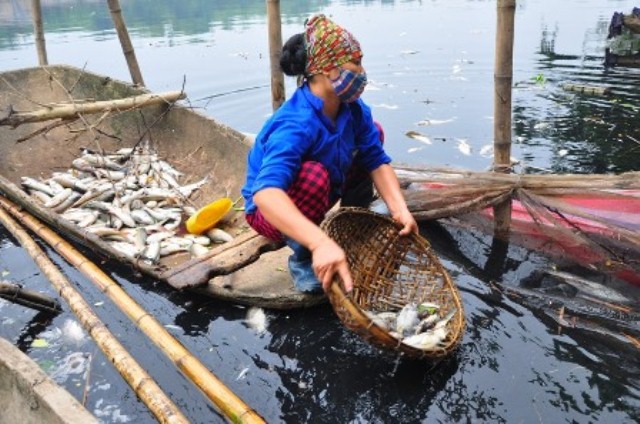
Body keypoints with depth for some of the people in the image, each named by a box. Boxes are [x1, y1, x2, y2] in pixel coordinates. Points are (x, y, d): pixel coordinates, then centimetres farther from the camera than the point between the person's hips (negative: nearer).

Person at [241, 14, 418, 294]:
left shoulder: (352, 109, -14)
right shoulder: (296, 124, -37)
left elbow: (377, 161, -11)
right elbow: (265, 193, -50)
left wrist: (400, 209, -27)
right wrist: (321, 243, -62)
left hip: (317, 196, 7)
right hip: (273, 210, -7)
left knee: (373, 132, 1)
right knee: (314, 174, -38)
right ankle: (302, 260, -11)